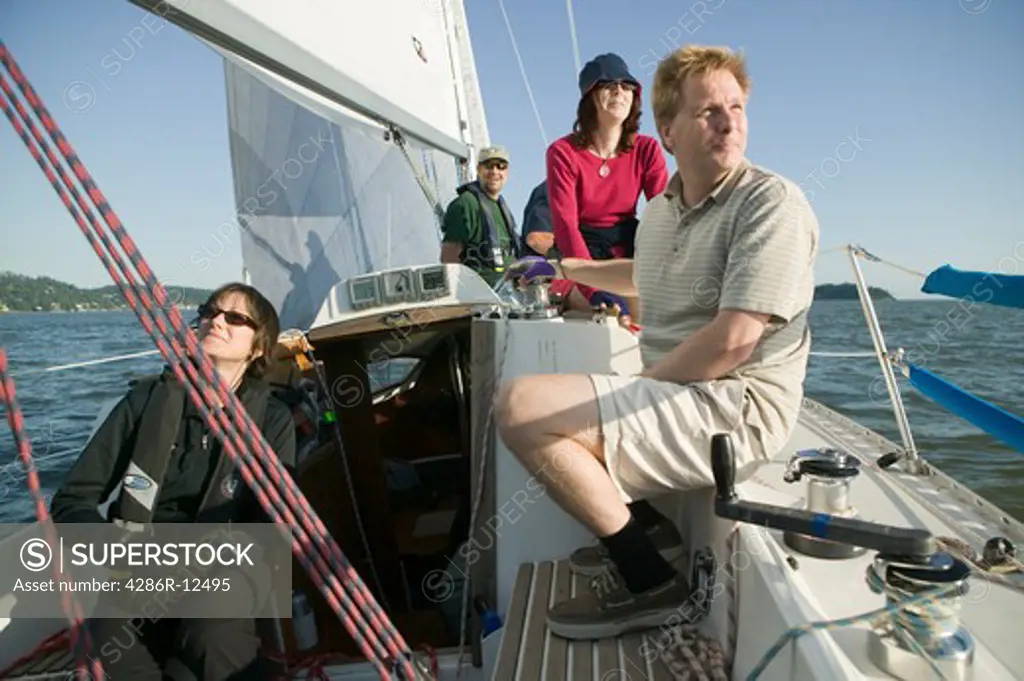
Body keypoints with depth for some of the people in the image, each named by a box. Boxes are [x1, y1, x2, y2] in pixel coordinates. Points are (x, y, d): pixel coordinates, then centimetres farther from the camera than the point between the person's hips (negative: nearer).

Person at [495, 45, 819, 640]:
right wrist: (560, 268, 40)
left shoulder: (772, 202, -13)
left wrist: (640, 386, -12)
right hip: (677, 397, 9)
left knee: (522, 405, -21)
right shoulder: (661, 209, 13)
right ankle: (651, 530, 14)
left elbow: (733, 339, -23)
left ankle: (650, 581, -9)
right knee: (525, 405, 23)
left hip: (735, 410, -9)